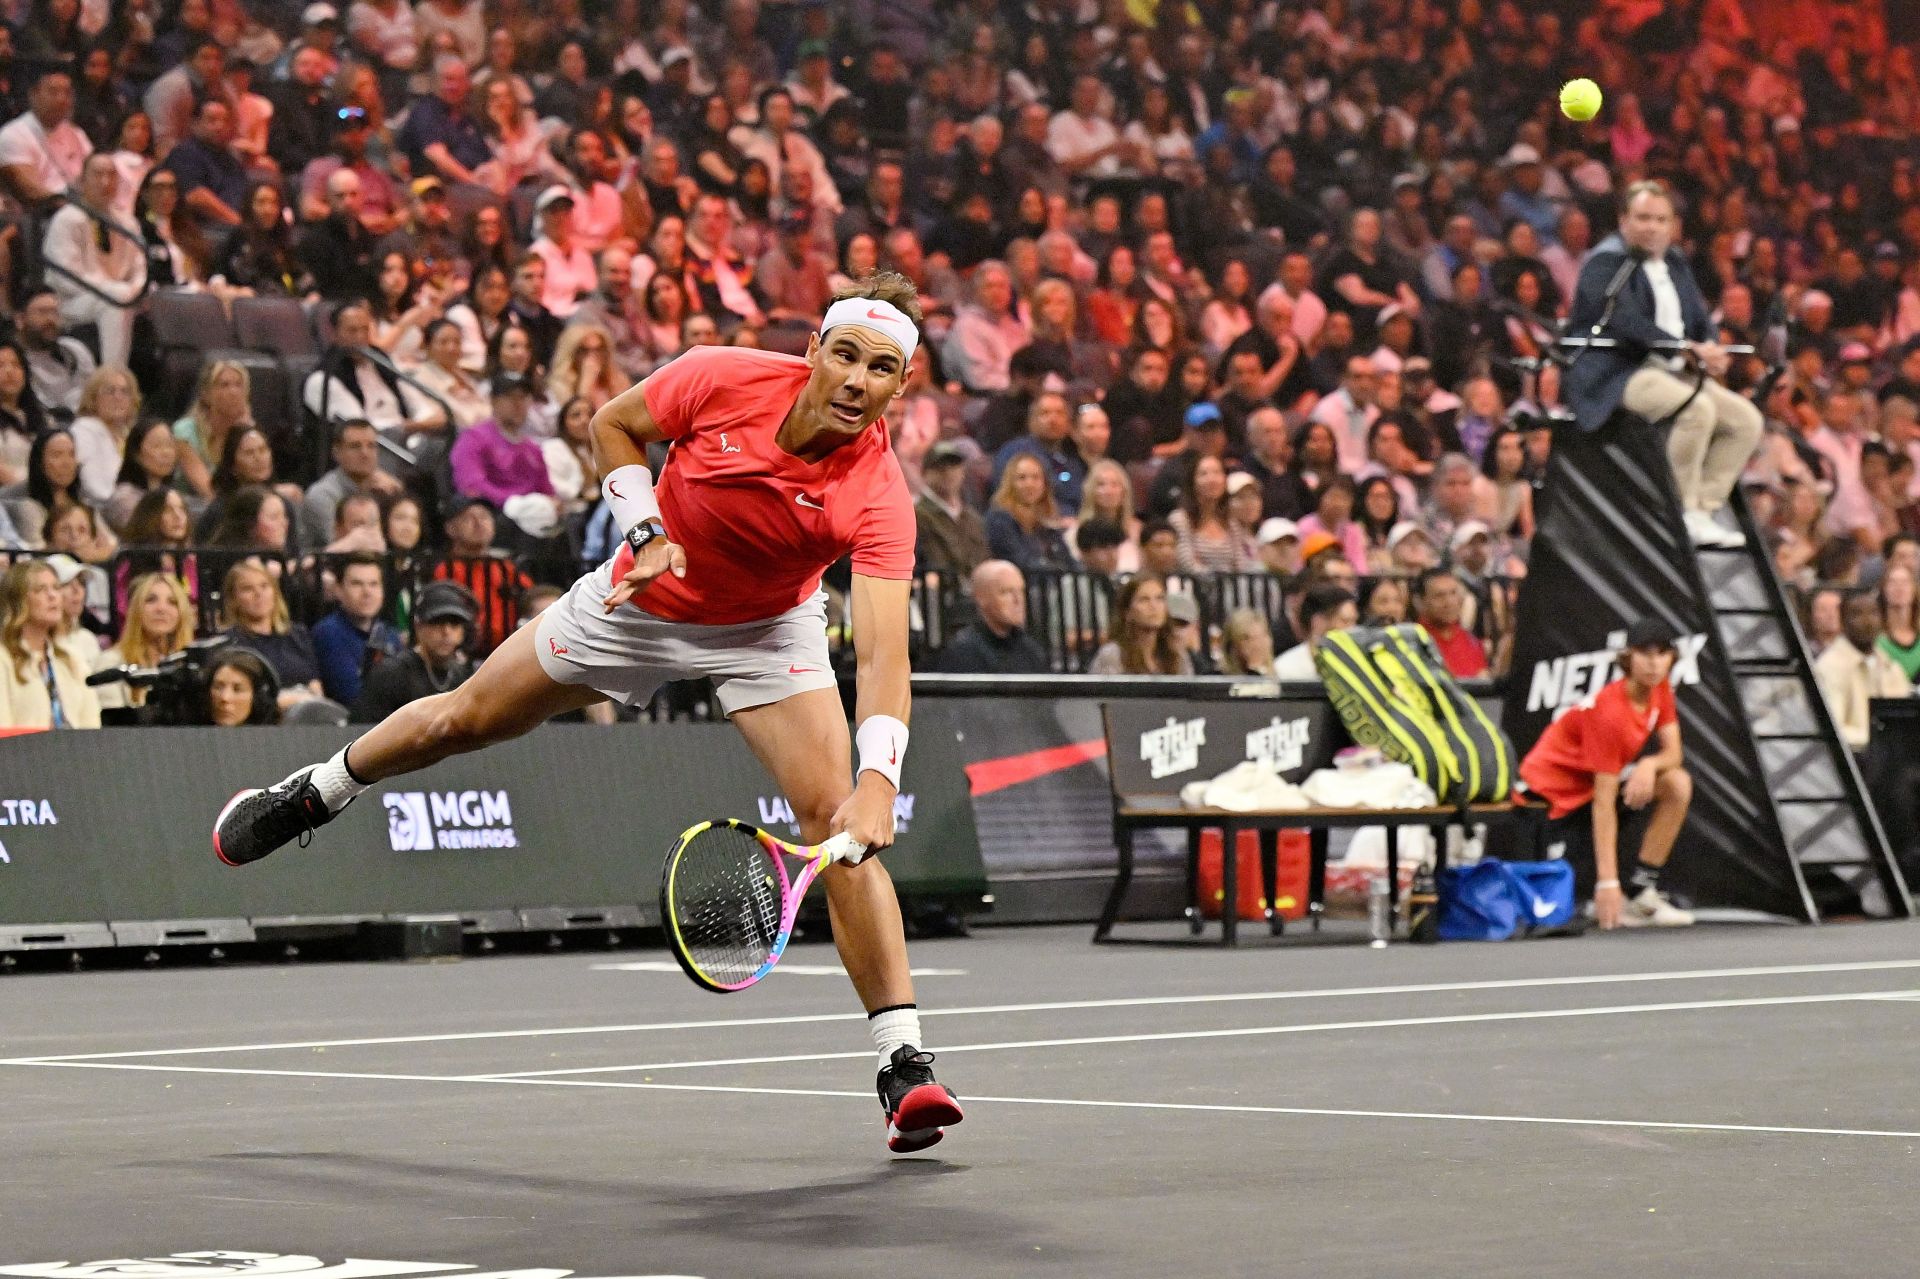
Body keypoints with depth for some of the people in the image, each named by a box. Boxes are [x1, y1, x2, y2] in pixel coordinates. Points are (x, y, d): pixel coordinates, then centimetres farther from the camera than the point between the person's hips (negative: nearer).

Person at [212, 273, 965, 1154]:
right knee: (464, 718, 16)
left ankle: (905, 1065, -18)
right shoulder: (726, 380, -29)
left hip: (765, 632, -2)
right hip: (641, 600, 2)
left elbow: (883, 653, -43)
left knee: (835, 816, -21)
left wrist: (879, 781, -58)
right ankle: (319, 791, 49)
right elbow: (613, 425, -6)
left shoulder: (878, 497, -34)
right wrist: (645, 528, -20)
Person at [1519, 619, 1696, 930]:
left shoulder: (1658, 689, -8)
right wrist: (1609, 883, -31)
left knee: (1678, 784, -14)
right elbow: (1603, 803, -29)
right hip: (1554, 790, -8)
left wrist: (1650, 764, -32)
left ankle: (1641, 891, -8)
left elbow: (1673, 752, -5)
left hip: (1599, 775, 8)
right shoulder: (1610, 712, -29)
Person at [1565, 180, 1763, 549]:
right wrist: (1689, 351, -28)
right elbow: (1627, 323, -22)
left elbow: (1700, 320, 15)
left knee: (1746, 418, -6)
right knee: (1697, 408, -32)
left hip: (1669, 371, 9)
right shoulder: (1607, 261, -8)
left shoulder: (1675, 263, 19)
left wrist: (1710, 350, -11)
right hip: (1613, 374, -9)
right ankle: (1686, 515, -24)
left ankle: (1705, 508, -7)